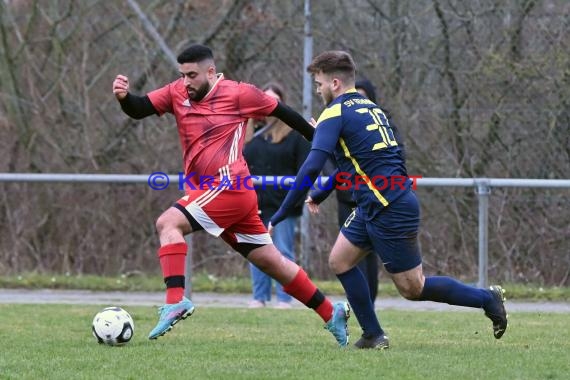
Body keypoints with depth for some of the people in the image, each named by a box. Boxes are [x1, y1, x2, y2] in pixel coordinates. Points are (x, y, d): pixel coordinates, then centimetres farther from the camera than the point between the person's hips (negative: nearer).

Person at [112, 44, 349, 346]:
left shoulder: (238, 94, -4)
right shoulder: (177, 93, 11)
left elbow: (282, 112, 6)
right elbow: (139, 109, 4)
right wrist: (123, 97, -18)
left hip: (229, 187, -7)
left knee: (168, 223, -21)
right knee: (272, 262, 12)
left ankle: (175, 300, -29)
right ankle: (332, 314, 22)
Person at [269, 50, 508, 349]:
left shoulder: (335, 113, -12)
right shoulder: (371, 108, 16)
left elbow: (312, 167, -22)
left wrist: (278, 217, -18)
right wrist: (319, 195, 35)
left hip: (390, 210, -9)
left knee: (412, 288, 0)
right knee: (339, 261, 12)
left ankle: (487, 299, 7)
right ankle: (373, 335, 12)